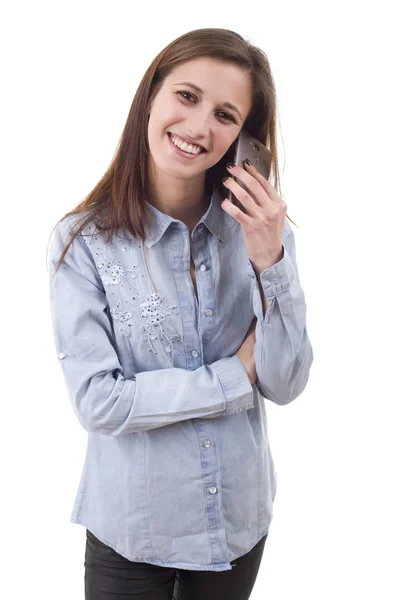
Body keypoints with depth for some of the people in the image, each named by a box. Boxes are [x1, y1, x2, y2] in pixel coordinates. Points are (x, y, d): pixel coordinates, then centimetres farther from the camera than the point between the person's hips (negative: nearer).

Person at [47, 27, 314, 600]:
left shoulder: (261, 230, -6)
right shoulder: (84, 240, -15)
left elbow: (285, 385, -9)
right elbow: (97, 401, -19)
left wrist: (270, 262, -22)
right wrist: (236, 375, -15)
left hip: (241, 520, 3)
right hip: (131, 530, -3)